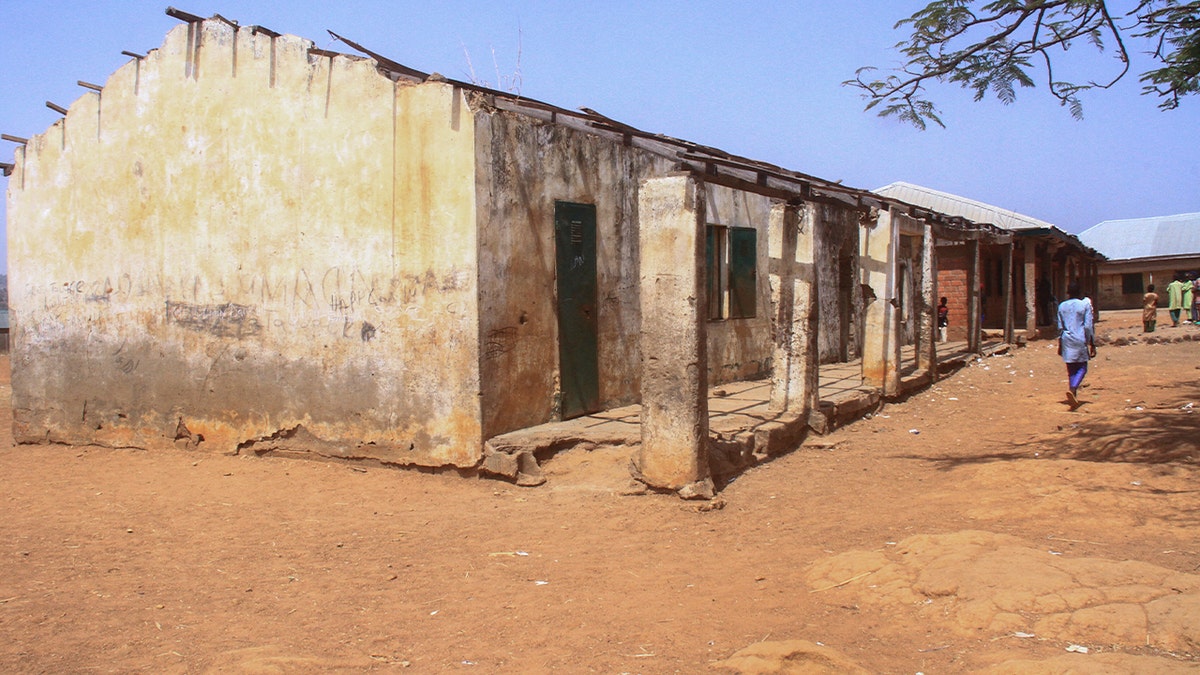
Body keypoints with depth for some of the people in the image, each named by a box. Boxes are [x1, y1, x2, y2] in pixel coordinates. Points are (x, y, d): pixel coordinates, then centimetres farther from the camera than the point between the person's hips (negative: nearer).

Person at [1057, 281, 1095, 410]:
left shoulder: (1062, 306, 6)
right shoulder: (1085, 305, -5)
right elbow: (1088, 326, -7)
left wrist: (1060, 344, 17)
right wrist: (1092, 344, -1)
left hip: (1067, 341, 3)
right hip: (1080, 340, -3)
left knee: (1071, 369, 10)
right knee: (1082, 368, 4)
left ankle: (1074, 396, 12)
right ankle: (1072, 389, -20)